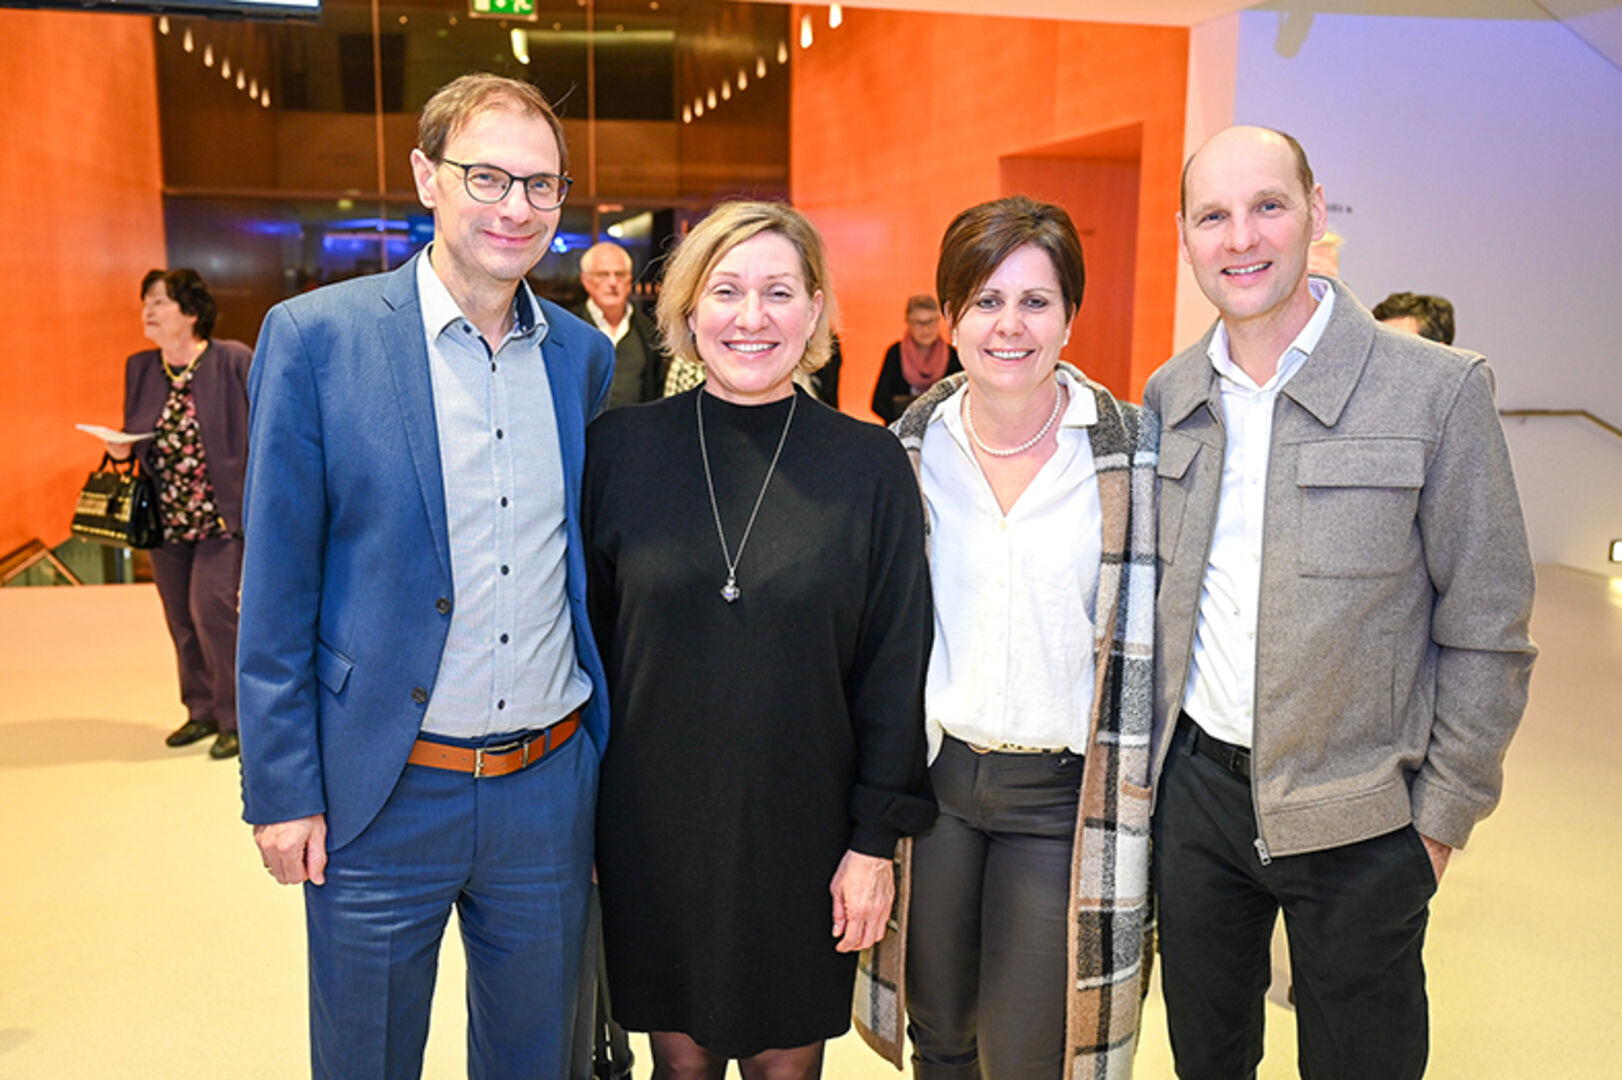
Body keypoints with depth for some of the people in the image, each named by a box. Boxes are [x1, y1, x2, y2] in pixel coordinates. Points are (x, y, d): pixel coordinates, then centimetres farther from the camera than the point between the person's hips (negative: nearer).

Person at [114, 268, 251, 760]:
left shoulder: (233, 360, -8)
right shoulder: (139, 368, 7)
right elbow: (133, 440, 17)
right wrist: (119, 448, -6)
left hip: (221, 513, -6)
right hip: (166, 518, 6)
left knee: (210, 607, -11)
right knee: (181, 620, 11)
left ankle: (235, 718, 4)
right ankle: (202, 710, 27)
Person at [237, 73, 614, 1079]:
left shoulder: (586, 355, 3)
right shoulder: (314, 336, -9)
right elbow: (276, 589, -6)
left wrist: (607, 753, 11)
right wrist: (281, 791, -6)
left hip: (551, 793, 3)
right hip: (382, 797, -3)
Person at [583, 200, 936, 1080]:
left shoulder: (869, 467, -6)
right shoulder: (620, 448, -3)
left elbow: (895, 667, -3)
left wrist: (877, 838, -3)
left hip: (804, 834, 0)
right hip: (653, 832, 1)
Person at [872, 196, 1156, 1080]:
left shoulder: (1130, 449, -7)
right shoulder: (910, 447, 1)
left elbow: (1145, 635, -4)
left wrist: (1132, 815, -6)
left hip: (1063, 793, -2)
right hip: (930, 774, 3)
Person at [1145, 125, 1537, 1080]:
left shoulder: (1438, 390, -12)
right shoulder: (1168, 395, 1)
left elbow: (1488, 633, -8)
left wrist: (1443, 813, -7)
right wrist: (1147, 750, 8)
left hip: (1359, 816, -3)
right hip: (1195, 786, 4)